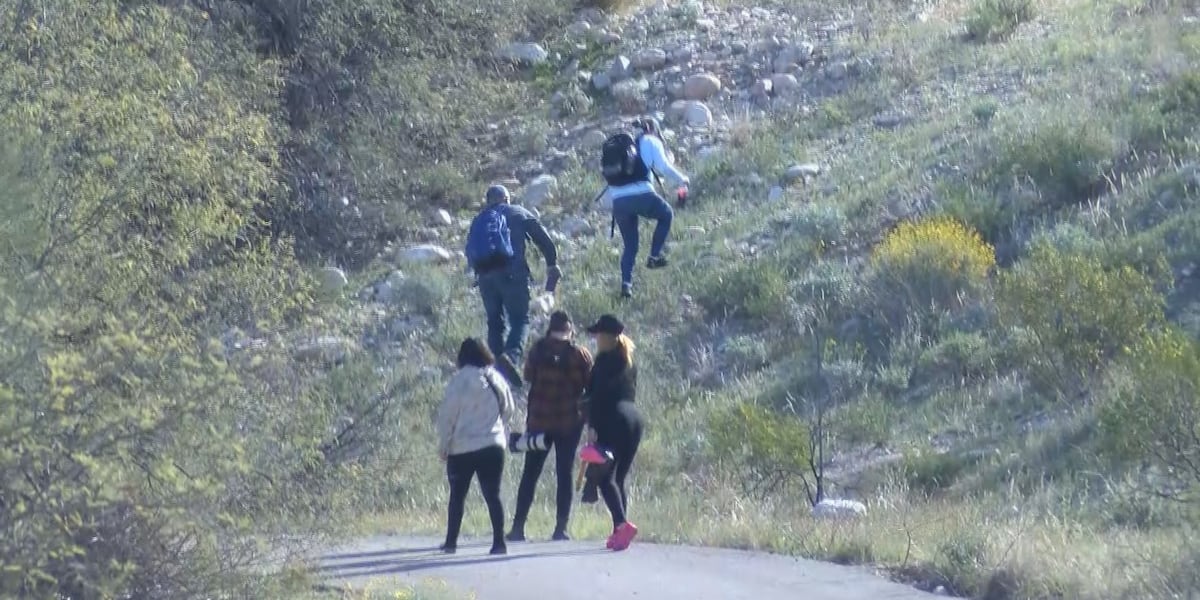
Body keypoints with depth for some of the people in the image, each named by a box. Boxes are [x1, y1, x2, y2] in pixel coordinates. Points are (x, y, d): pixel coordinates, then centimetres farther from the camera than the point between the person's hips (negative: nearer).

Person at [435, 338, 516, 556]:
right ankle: (499, 542, -3)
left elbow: (447, 415, -7)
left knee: (457, 496, 9)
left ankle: (451, 542, 12)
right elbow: (508, 411, 12)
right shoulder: (497, 380, 4)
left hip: (462, 448, -3)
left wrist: (443, 445, 0)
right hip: (493, 445, 3)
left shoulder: (459, 381, -9)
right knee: (492, 496, 4)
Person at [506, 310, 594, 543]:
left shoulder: (538, 349, -4)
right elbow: (590, 387, -3)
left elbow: (528, 378, 2)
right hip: (570, 422, -1)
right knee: (564, 475, 5)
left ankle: (518, 526, 4)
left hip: (539, 421, 1)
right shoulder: (580, 354, -6)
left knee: (530, 474, 8)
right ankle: (560, 528, 1)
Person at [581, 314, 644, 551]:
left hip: (612, 419, -8)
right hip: (634, 416, 8)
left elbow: (598, 394, -13)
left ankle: (622, 523, -27)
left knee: (605, 477, -9)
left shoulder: (605, 360, -8)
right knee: (620, 478, 13)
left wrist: (592, 426, -13)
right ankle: (619, 531, 10)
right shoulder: (629, 361, 16)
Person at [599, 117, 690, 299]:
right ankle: (655, 256, 14)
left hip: (618, 201, 5)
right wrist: (682, 180, 12)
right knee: (666, 215, 25)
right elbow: (663, 167, -1)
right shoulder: (651, 142, 9)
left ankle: (626, 284, 5)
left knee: (630, 246, 16)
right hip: (642, 195, -5)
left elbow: (608, 175, 24)